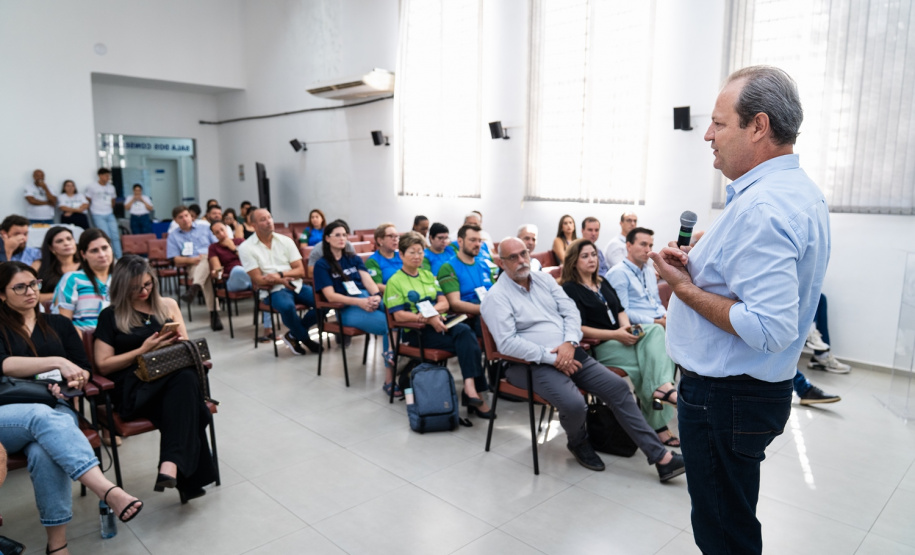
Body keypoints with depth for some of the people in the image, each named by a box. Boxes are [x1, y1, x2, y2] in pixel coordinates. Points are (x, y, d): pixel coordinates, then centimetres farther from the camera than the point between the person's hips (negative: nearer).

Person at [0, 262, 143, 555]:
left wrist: (68, 383, -6)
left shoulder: (58, 324, 21)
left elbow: (84, 370, 16)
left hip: (55, 409, 2)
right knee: (42, 416, -38)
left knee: (43, 452, -34)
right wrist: (57, 362, -18)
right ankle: (109, 491, -53)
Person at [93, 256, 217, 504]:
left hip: (173, 376, 3)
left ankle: (171, 465, -48)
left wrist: (177, 342, -3)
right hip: (135, 390, -3)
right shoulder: (111, 316, 11)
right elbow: (103, 365, 6)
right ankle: (188, 480, -40)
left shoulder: (168, 305, 21)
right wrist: (143, 350, -6)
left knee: (187, 378, -38)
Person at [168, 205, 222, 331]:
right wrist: (191, 260, -10)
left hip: (211, 261, 2)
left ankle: (194, 288, -57)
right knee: (206, 277, -38)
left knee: (205, 259, -39)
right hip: (193, 266, -1)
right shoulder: (173, 236, 20)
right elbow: (176, 260, 10)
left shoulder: (204, 229, 24)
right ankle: (213, 313, -46)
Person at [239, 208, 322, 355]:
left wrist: (280, 274, -13)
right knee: (287, 306, -38)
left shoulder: (285, 241, 8)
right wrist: (283, 281, -16)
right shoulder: (246, 248, 0)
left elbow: (300, 271, 4)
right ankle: (305, 339, -8)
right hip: (272, 290, -4)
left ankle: (294, 334, 0)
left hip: (296, 285, 4)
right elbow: (258, 280, -5)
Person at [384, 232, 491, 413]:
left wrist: (430, 311, -11)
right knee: (467, 340, -29)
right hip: (416, 331, -5)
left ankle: (470, 389, -37)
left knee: (465, 330, -31)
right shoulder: (395, 281, 3)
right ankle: (472, 390, -28)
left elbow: (444, 303, 11)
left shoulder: (428, 275, 21)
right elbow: (399, 315, -9)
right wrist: (429, 318, -20)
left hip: (438, 323, 5)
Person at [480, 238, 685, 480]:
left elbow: (570, 312, 8)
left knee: (618, 386, -5)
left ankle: (660, 456, 2)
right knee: (574, 404, -28)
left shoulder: (544, 279, 13)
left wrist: (569, 343, -12)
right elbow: (507, 343, -17)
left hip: (569, 354, 7)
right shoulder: (497, 296, -7)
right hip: (532, 364, -6)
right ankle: (579, 443, 8)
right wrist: (552, 357, -19)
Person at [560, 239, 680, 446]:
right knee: (650, 355, -25)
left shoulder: (603, 283, 21)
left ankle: (662, 387, -36)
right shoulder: (570, 289, -3)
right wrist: (615, 334, -19)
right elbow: (579, 329, -11)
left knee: (655, 330, -24)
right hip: (597, 346, -6)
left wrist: (626, 326, -5)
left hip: (620, 337, 6)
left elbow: (620, 310, 18)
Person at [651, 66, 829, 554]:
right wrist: (696, 266, 5)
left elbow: (769, 330, -31)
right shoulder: (800, 191, 9)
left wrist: (685, 289, -19)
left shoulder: (761, 208, -25)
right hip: (759, 387, 11)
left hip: (723, 397, -11)